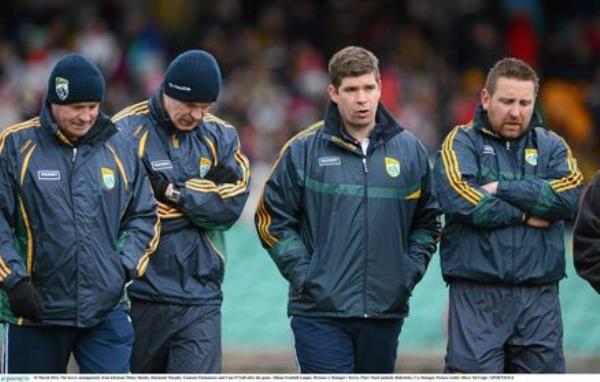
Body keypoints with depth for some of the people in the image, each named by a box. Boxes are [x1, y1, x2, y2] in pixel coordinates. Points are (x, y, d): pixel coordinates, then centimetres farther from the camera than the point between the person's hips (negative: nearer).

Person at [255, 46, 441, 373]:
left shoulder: (410, 150, 8)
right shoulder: (303, 150, -2)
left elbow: (427, 222, 16)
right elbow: (272, 220, 1)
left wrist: (410, 270, 2)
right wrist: (303, 273, -7)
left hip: (386, 310, 4)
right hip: (321, 312, -4)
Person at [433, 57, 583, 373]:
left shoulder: (551, 146, 13)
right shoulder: (462, 142, 4)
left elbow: (570, 196, -7)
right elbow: (460, 200, -15)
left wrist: (502, 189, -11)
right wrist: (525, 215, -8)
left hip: (539, 299, 3)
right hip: (477, 299, -3)